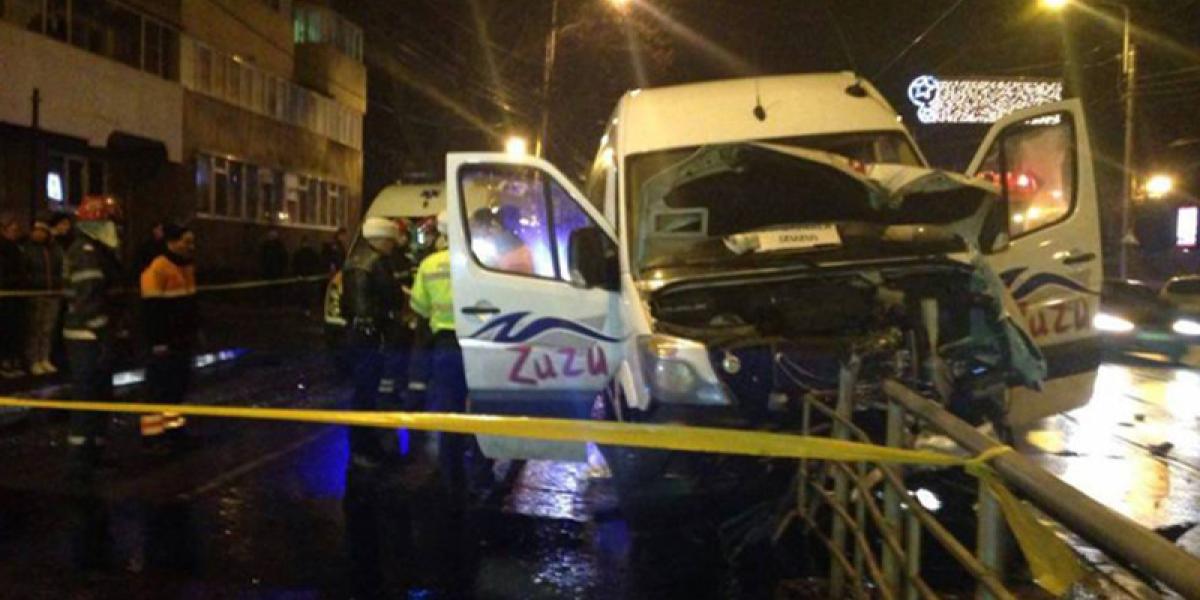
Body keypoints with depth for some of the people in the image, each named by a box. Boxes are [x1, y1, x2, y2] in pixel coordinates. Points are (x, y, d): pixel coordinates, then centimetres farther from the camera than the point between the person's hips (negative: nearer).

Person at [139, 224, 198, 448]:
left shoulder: (188, 267, 11)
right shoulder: (157, 269, -18)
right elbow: (151, 309, -20)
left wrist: (195, 330, 20)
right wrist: (157, 341, -21)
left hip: (183, 339, 9)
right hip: (165, 342, -9)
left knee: (179, 384, 16)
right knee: (161, 387, -6)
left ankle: (172, 426, 27)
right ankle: (153, 433, 1)